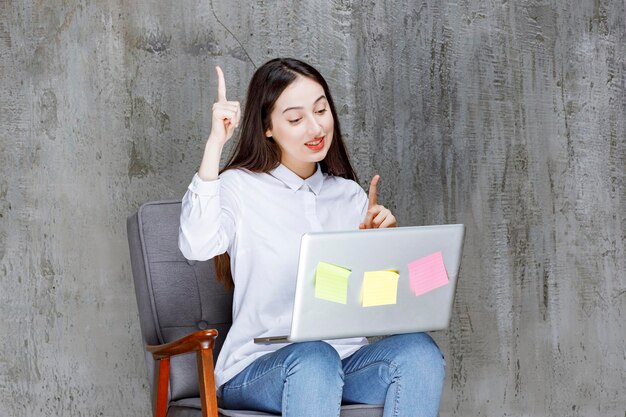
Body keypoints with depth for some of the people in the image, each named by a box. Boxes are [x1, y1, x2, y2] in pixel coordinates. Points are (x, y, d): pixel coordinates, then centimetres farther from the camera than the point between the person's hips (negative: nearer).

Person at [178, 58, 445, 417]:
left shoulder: (351, 196, 17)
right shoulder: (239, 187, 1)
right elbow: (197, 246, -22)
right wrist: (216, 142, -20)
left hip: (347, 360, 5)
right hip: (259, 369, -4)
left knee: (418, 350, -27)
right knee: (314, 359, -38)